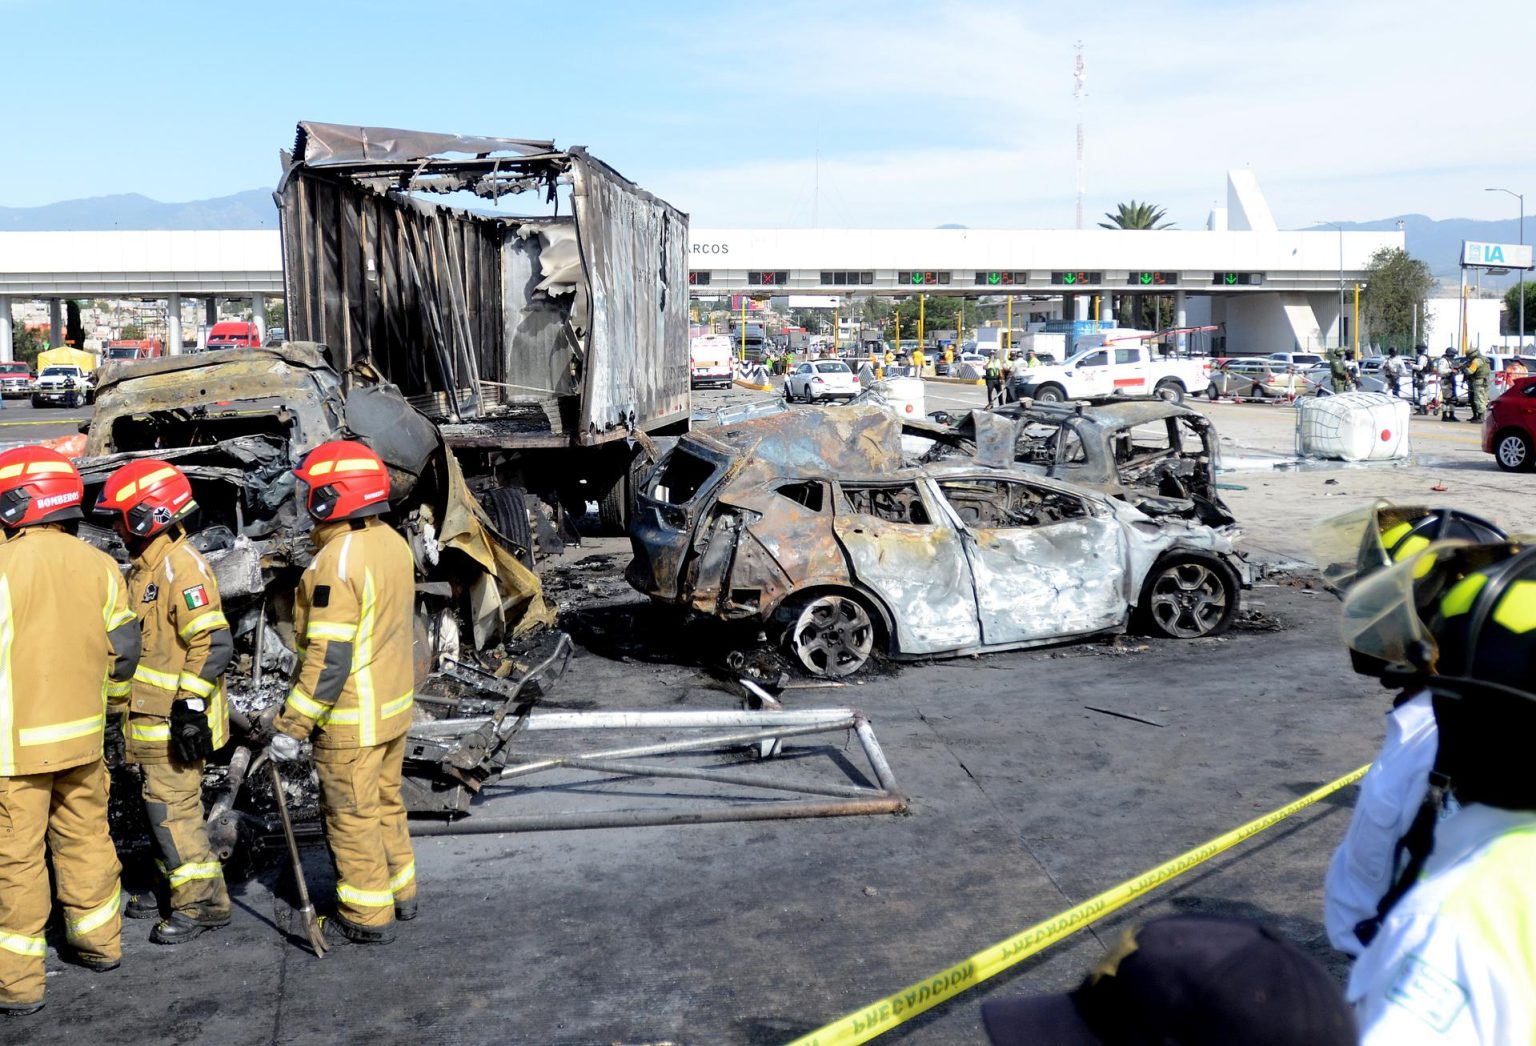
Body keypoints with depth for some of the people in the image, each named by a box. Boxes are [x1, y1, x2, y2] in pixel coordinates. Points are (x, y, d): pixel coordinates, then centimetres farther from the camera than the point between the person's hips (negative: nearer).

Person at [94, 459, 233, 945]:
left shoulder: (182, 566, -19)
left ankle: (203, 901, 3)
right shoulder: (145, 565, 13)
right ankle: (174, 885, 31)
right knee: (159, 804, 17)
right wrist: (130, 706, 25)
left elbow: (214, 643, -25)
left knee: (172, 807, -6)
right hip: (150, 715, 10)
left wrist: (190, 705, -25)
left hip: (176, 719, -10)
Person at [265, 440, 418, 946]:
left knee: (351, 815, 6)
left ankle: (368, 917, 17)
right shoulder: (394, 543, 2)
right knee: (384, 801, 22)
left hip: (352, 718, -9)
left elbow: (328, 658, -26)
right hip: (395, 704, 9)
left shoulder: (338, 562, -24)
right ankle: (400, 891, 35)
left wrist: (291, 726, -21)